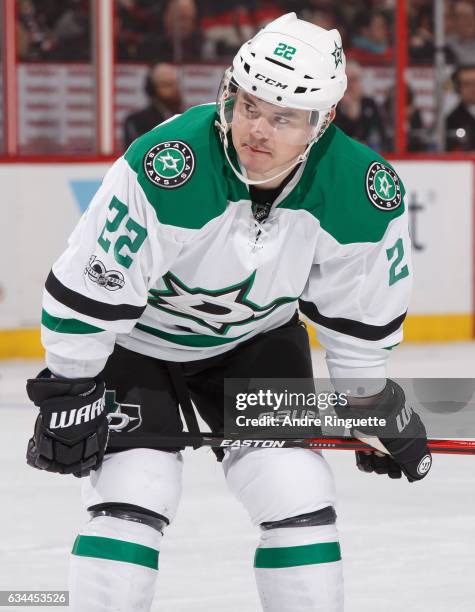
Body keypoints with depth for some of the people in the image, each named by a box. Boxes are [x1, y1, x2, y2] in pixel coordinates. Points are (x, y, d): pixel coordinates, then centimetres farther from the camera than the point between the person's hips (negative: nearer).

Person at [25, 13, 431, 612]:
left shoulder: (364, 193, -23)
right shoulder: (166, 168, -36)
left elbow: (359, 314, -4)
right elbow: (86, 289, -25)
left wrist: (374, 404, 6)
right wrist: (69, 397, -18)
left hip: (257, 337, 4)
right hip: (136, 335, -3)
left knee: (297, 491, -4)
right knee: (132, 494, -14)